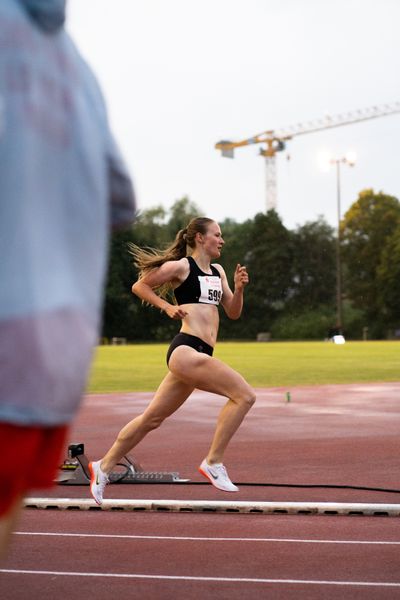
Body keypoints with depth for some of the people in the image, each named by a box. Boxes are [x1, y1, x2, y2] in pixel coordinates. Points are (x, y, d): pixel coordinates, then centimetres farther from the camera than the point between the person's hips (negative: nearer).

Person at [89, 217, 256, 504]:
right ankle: (214, 462, -13)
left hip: (198, 355, 9)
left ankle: (104, 466, 23)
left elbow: (233, 312, 21)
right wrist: (168, 307, -6)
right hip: (186, 349, -9)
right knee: (244, 395, -19)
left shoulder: (217, 271, 20)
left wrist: (239, 289, 3)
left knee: (152, 418, 13)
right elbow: (139, 286, 5)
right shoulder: (181, 266, -2)